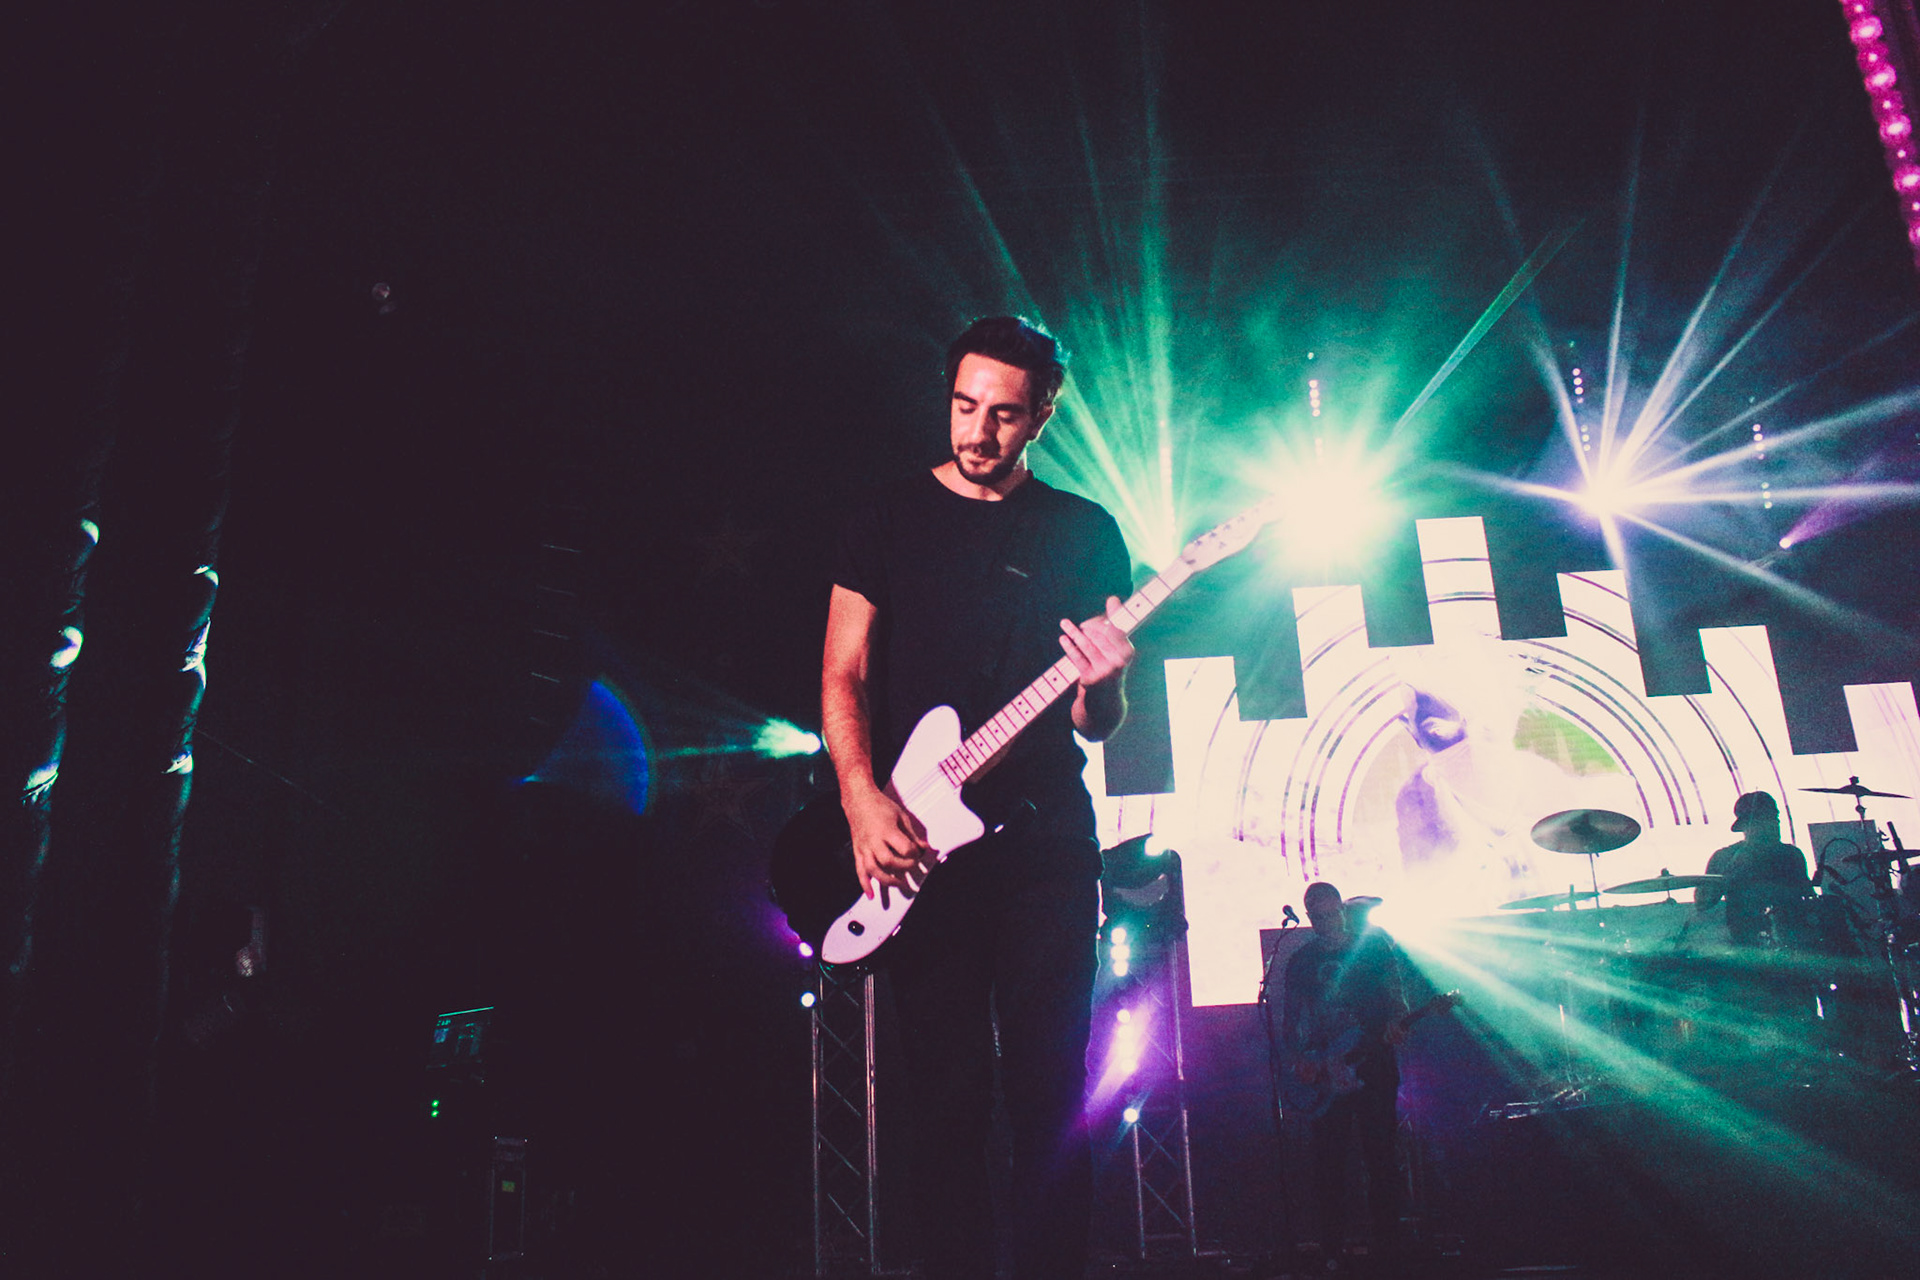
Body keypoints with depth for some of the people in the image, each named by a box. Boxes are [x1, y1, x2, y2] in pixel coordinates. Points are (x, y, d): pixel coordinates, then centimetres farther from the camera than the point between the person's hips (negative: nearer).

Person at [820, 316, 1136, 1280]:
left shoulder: (1085, 532, 11)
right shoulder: (890, 518, 9)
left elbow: (1097, 725, 10)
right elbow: (843, 676, 4)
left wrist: (1102, 685, -14)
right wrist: (864, 802, -11)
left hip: (1047, 838, 1)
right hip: (919, 842, -1)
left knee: (1050, 1088, 3)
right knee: (950, 1093, 1)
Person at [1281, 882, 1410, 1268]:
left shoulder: (1373, 942, 4)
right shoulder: (1300, 961, 11)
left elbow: (1394, 986, -4)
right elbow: (1290, 1021, 11)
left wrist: (1395, 1022, -24)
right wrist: (1301, 1057, -4)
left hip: (1373, 1065, -2)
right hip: (1324, 1071, 2)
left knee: (1380, 1155, -3)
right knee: (1327, 1160, 0)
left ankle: (1387, 1244, 5)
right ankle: (1332, 1249, 7)